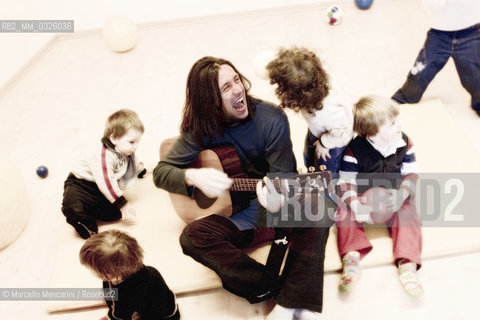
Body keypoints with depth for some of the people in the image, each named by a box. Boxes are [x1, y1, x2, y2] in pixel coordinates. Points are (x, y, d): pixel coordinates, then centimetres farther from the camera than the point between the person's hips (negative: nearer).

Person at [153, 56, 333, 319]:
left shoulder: (272, 119, -11)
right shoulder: (200, 130, -6)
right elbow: (160, 172, -5)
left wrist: (277, 201, -36)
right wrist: (194, 177, -27)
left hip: (277, 208, 0)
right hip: (235, 214, 1)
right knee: (193, 236, -28)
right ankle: (276, 288, -25)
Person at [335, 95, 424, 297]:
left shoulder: (404, 142, -8)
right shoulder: (355, 151, -20)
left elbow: (411, 172, -1)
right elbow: (345, 183, -18)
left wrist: (402, 193, -20)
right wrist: (356, 205, -33)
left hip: (393, 196, 2)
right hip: (362, 198, -2)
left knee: (408, 215, -22)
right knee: (344, 214, -25)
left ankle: (407, 264, -25)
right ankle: (352, 256, -33)